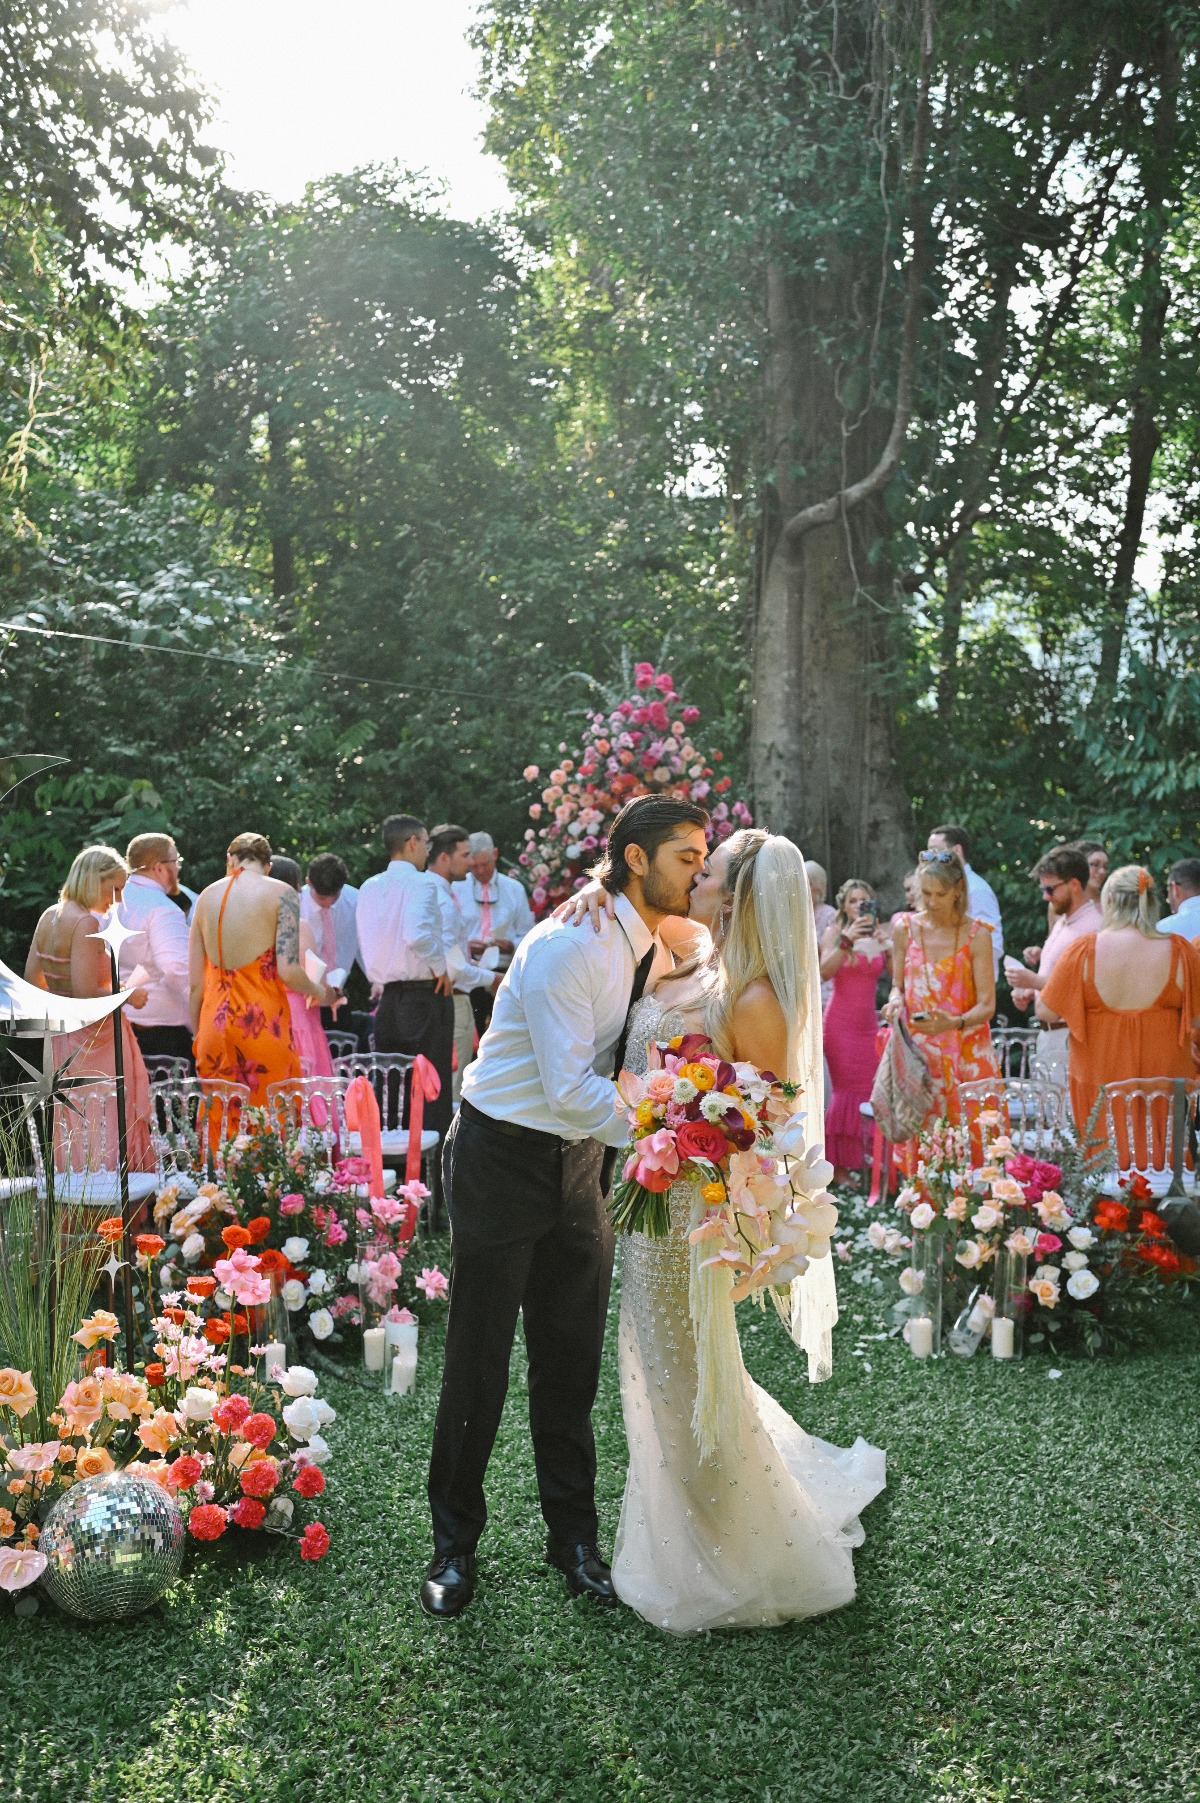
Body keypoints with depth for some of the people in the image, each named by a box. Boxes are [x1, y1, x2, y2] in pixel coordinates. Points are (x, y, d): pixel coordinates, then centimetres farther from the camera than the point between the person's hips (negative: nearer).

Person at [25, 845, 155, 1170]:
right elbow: (85, 993, -25)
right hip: (94, 1038, -9)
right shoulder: (86, 923, -19)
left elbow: (33, 979, 13)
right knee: (110, 1125, -2)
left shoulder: (49, 917, 7)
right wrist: (129, 996, -11)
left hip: (63, 1039, 9)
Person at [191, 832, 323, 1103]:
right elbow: (288, 970, -13)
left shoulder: (207, 896, 10)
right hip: (265, 1025, -4)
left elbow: (196, 982, 9)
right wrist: (318, 992, 7)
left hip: (215, 1024, 5)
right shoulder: (281, 893, -3)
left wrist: (198, 1034, 18)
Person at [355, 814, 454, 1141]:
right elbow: (417, 935, -27)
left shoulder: (369, 888, 9)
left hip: (387, 996, 7)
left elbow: (364, 943, 14)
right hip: (425, 994, -7)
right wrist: (440, 968, -13)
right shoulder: (421, 883, -12)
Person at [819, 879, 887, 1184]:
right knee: (846, 1090, -6)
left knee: (870, 1089, 0)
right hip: (840, 1021, -4)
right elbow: (824, 972, -16)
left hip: (868, 1022, 4)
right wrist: (847, 940, -27)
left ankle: (862, 1160, 10)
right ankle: (837, 1166, 1)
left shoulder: (879, 938, 11)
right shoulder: (834, 933, 0)